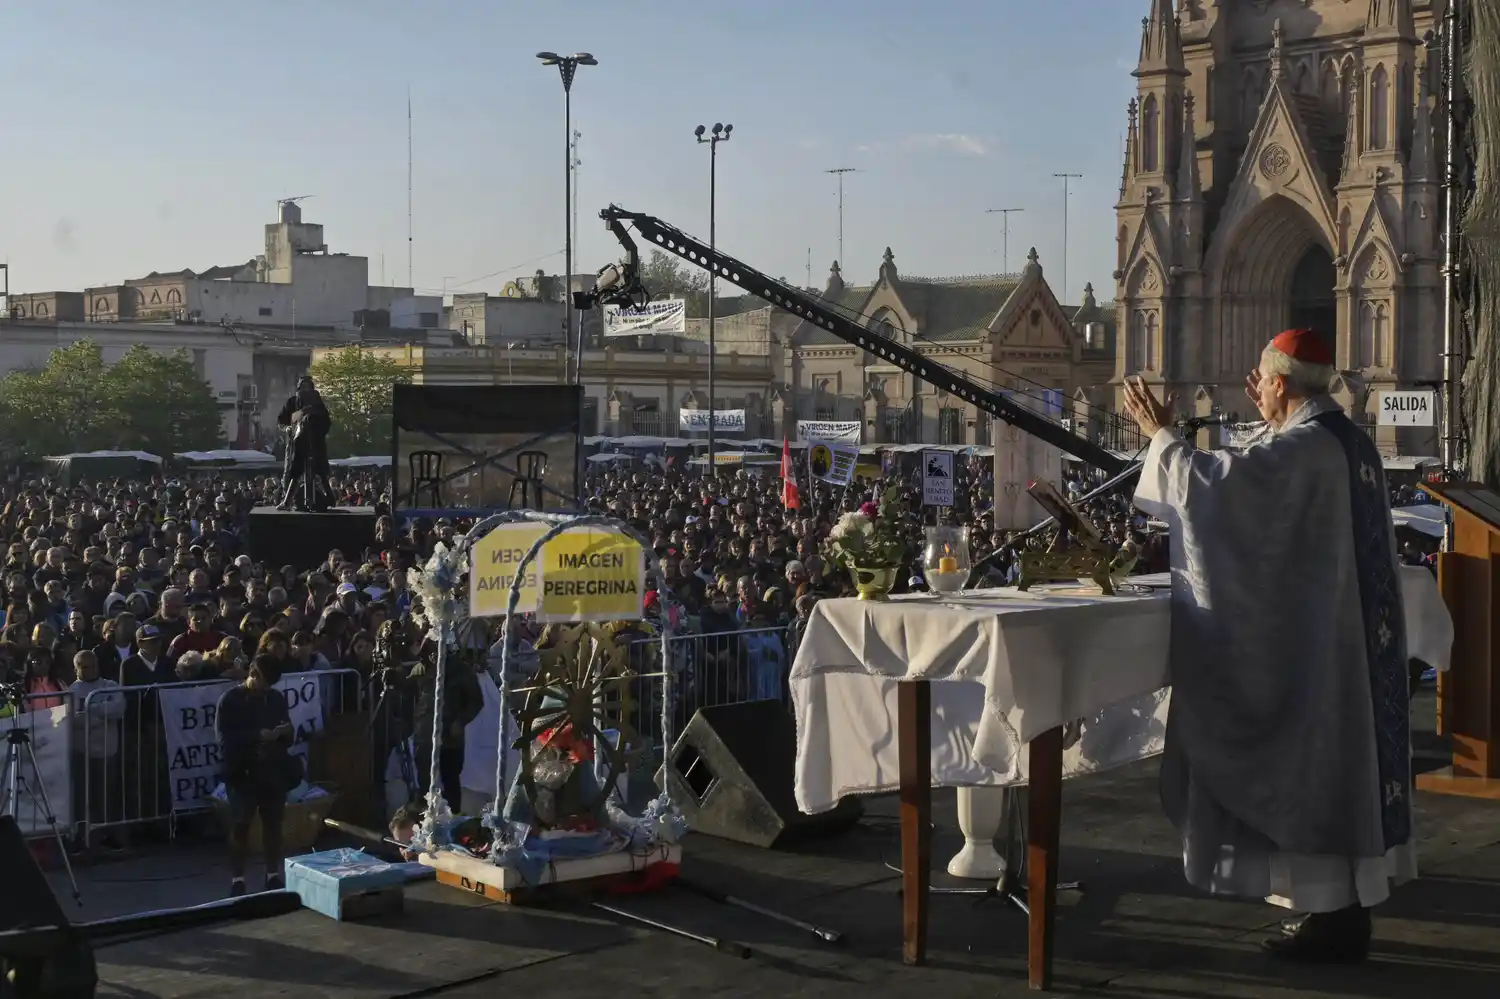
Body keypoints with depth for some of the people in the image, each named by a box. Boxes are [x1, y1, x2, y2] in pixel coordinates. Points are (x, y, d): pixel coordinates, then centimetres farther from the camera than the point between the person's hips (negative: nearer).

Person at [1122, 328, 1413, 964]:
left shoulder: (1301, 448, -19)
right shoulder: (1350, 443, 10)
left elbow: (1213, 481, -23)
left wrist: (1159, 434, -9)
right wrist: (1275, 423, 26)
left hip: (1307, 642, -9)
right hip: (1351, 639, 9)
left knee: (1312, 763, -3)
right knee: (1342, 760, 13)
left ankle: (1329, 916, 3)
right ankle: (1349, 904, 20)